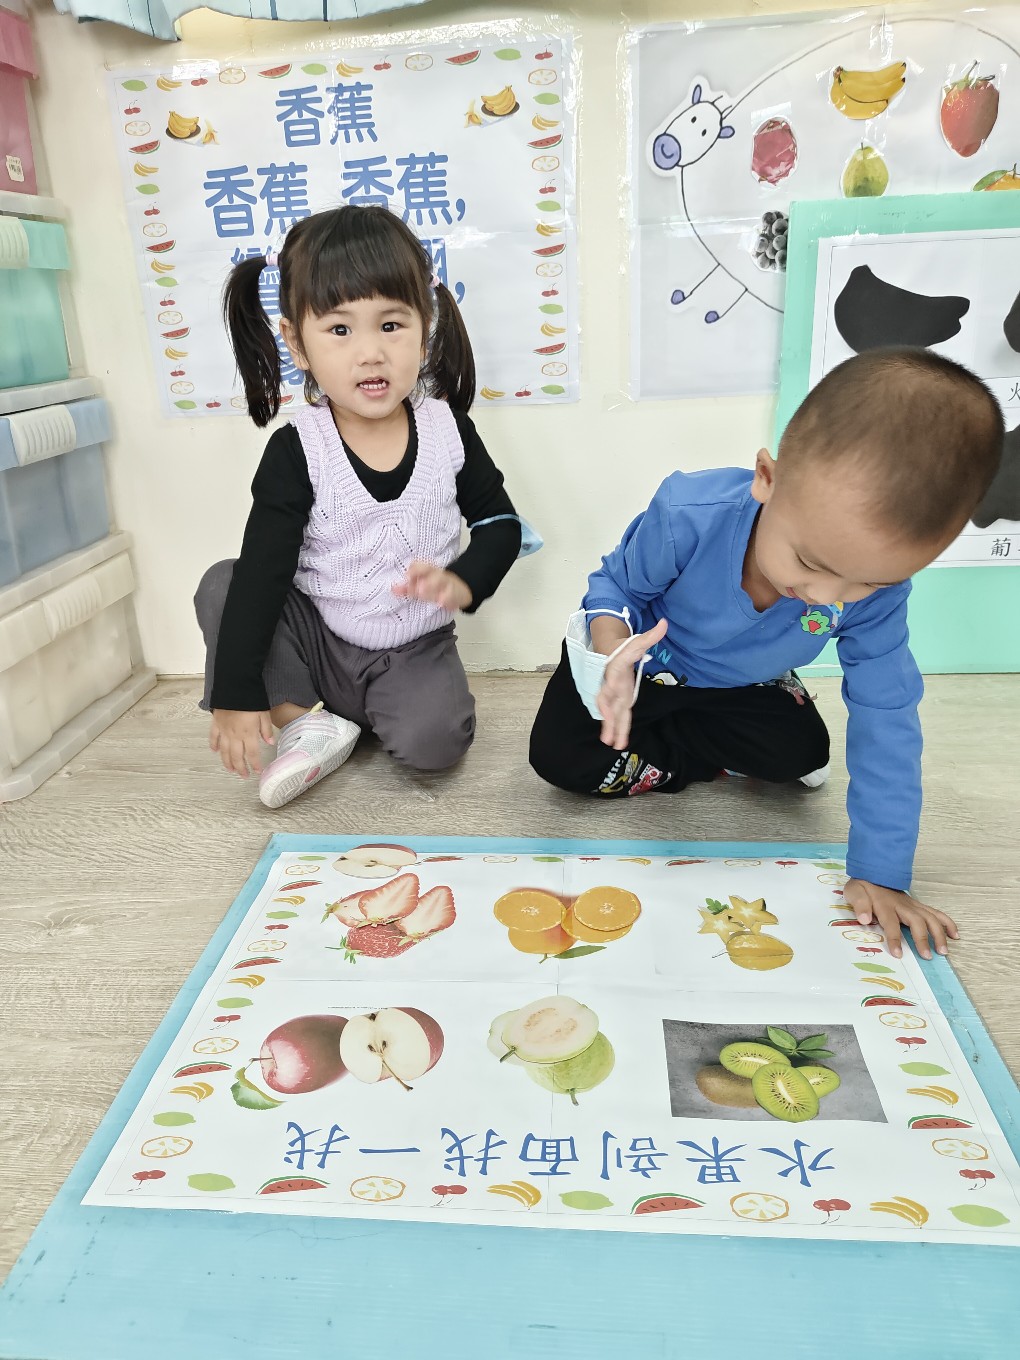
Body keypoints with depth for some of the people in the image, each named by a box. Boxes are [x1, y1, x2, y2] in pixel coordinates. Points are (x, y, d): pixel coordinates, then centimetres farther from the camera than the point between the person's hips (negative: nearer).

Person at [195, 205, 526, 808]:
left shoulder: (447, 429, -8)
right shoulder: (297, 451, -14)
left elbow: (500, 522, 1)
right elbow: (261, 573, -18)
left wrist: (463, 582, -21)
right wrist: (236, 693, -21)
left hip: (415, 649, 0)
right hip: (315, 638, 1)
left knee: (434, 740, -27)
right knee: (223, 586, -20)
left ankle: (370, 712, 6)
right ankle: (301, 719, -9)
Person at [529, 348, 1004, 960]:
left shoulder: (879, 575, -30)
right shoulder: (688, 518, -39)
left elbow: (885, 720, -23)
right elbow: (616, 584, -18)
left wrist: (880, 870, -23)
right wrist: (613, 645, -43)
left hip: (739, 685, 3)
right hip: (644, 656, -3)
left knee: (803, 755, -16)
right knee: (560, 756, -19)